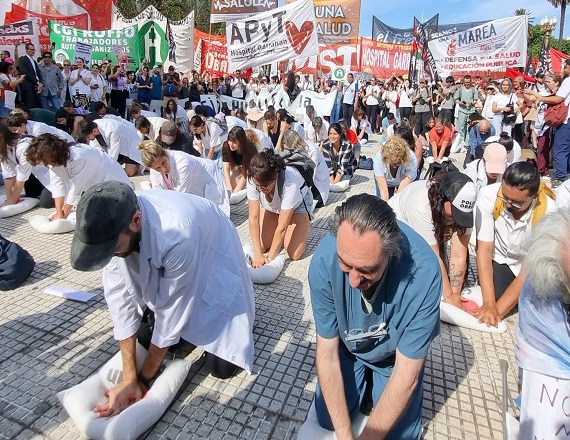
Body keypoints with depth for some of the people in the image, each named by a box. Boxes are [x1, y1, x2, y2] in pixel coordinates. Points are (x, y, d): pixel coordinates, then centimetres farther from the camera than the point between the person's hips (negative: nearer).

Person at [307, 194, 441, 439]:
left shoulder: (423, 272, -38)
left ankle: (376, 380, 22)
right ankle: (365, 378, 24)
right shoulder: (324, 261, -33)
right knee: (328, 420, -4)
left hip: (397, 354, -1)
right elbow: (327, 353, -21)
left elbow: (406, 374, -27)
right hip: (348, 347, 1)